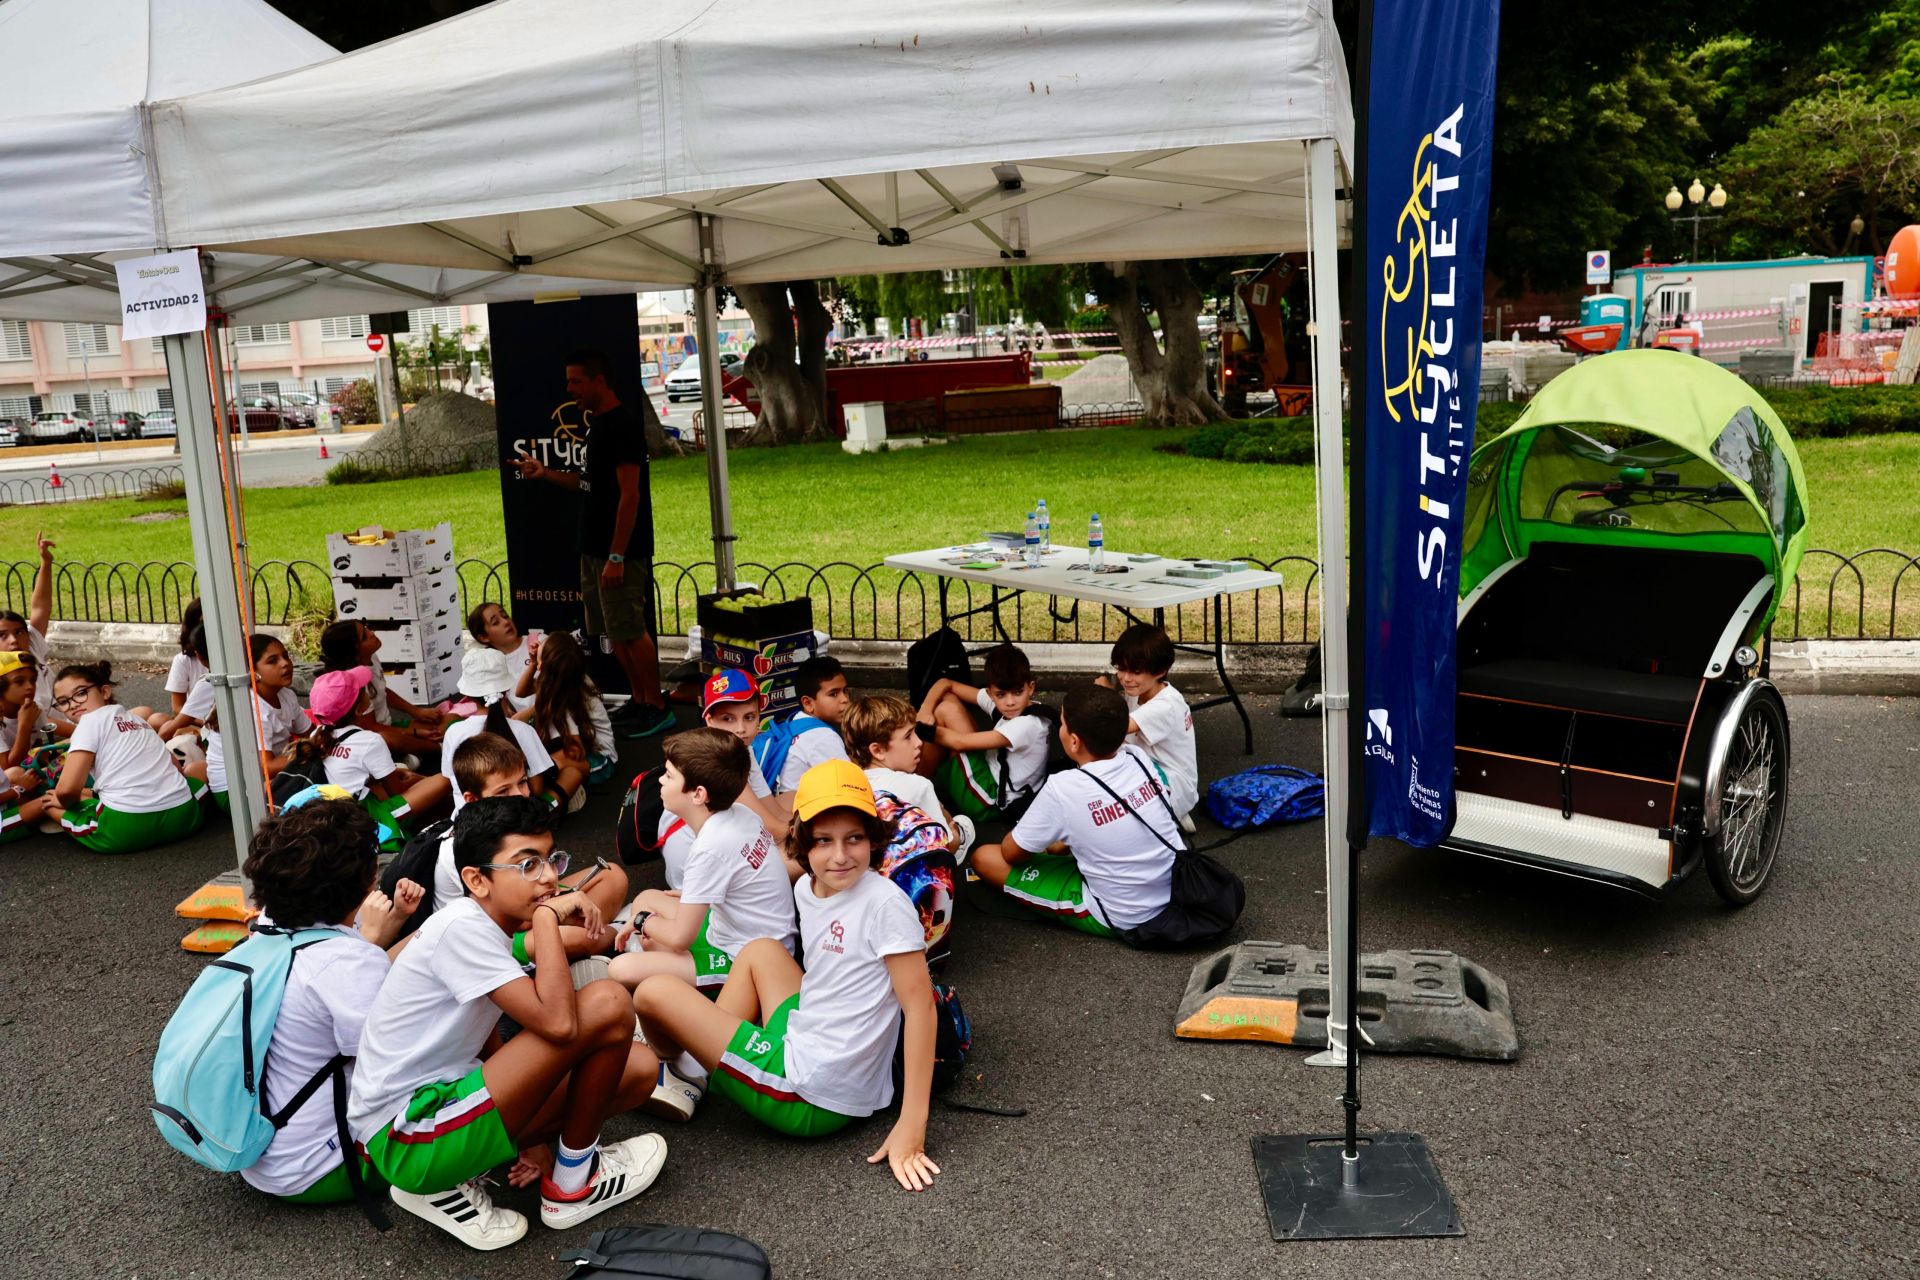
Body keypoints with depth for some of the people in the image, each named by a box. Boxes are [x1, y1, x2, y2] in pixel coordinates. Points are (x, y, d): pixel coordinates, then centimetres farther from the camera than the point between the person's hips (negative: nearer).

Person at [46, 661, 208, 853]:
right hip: (181, 816, 4)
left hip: (126, 828, -4)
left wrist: (66, 801, 18)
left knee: (51, 803, 24)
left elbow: (67, 789, -7)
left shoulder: (91, 720, 3)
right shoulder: (135, 718, 24)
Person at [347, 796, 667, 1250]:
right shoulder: (462, 928, -19)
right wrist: (548, 915, -21)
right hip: (404, 1139, -10)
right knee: (608, 1004, -19)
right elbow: (557, 1023, -29)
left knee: (639, 1067, 5)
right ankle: (573, 1183, 4)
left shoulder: (483, 926, 11)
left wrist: (530, 1132, 4)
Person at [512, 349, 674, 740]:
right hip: (594, 548, 10)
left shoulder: (623, 427, -15)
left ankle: (657, 708, 5)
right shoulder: (596, 424, 14)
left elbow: (629, 495, -20)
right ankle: (639, 700, 23)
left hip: (620, 551, -10)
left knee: (631, 631, -4)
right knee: (614, 633, 13)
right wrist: (546, 474, 9)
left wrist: (616, 557, -22)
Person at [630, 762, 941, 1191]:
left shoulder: (884, 902, -21)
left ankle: (678, 1066, 31)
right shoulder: (807, 888, 2)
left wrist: (912, 1125, -24)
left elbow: (920, 1005, -21)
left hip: (811, 1099, -8)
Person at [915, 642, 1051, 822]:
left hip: (989, 806, -9)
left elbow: (961, 742, -25)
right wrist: (925, 712, -17)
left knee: (947, 710, -13)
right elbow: (945, 684, 2)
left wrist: (924, 729, -12)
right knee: (948, 698, 4)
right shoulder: (996, 700, -4)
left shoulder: (1027, 725, -26)